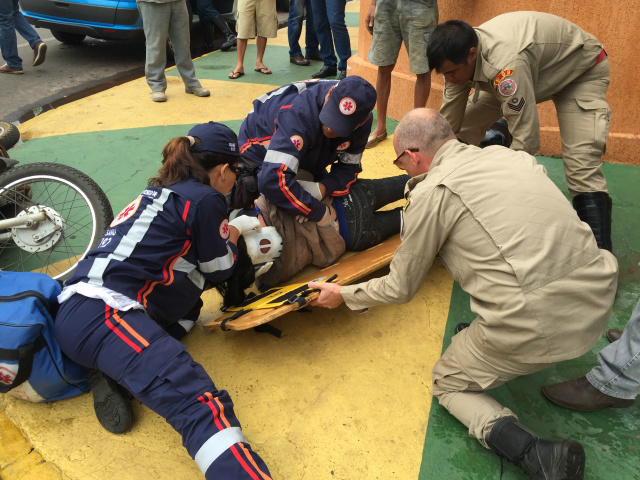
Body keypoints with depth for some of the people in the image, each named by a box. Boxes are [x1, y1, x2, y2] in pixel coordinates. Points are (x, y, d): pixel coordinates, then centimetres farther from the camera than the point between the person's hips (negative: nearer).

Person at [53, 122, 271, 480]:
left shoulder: (159, 192, 23)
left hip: (75, 308, 9)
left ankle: (113, 374, 3)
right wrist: (233, 235, 25)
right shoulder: (205, 199, 0)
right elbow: (219, 270, 8)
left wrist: (235, 227, 38)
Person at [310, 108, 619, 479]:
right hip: (599, 299, 7)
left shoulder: (431, 193, -6)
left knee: (448, 383, 20)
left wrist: (343, 295, 22)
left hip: (536, 326, -7)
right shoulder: (510, 154, 13)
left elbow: (400, 289, 5)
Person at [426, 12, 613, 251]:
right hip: (537, 67, 7)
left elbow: (526, 139, -42)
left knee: (581, 168, -23)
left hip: (581, 69, -7)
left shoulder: (504, 64, -45)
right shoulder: (459, 55, -20)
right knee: (465, 124, -1)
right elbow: (448, 124, -13)